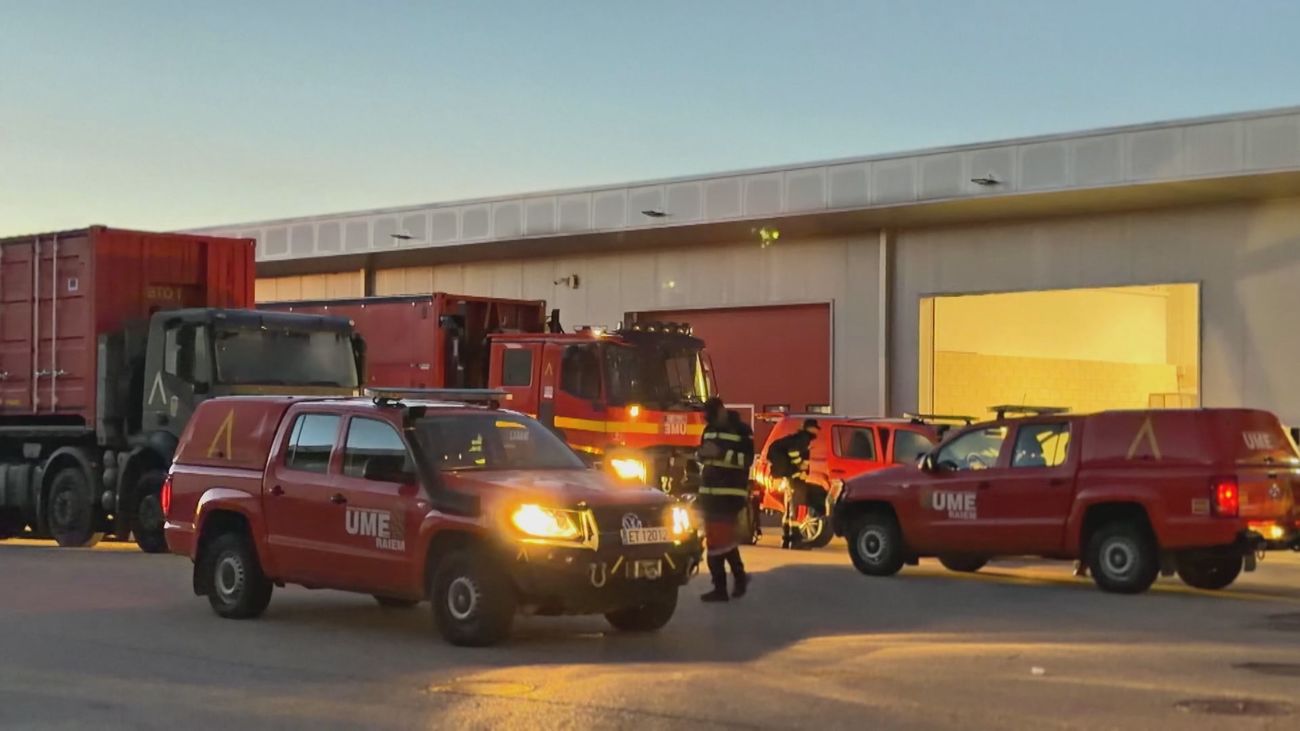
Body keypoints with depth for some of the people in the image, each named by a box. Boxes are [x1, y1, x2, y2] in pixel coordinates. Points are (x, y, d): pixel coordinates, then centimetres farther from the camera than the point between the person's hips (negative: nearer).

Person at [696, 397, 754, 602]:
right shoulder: (709, 430, 15)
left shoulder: (742, 431, -5)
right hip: (709, 491, 7)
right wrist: (702, 453, -4)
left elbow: (747, 459, -14)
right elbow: (701, 456, 20)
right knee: (714, 539, 8)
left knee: (723, 538, -12)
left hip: (731, 494, -7)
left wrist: (722, 453, -24)